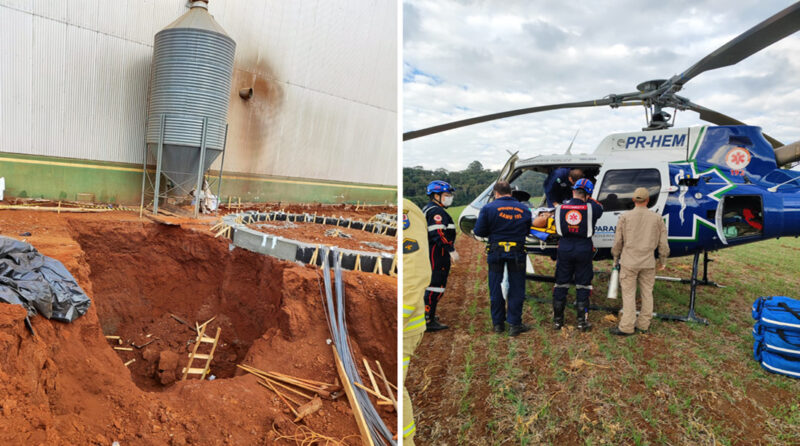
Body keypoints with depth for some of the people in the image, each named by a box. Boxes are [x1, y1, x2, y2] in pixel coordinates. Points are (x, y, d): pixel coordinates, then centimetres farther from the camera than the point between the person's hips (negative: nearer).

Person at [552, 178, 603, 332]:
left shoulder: (560, 208, -2)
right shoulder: (590, 209, -9)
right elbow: (600, 208, 14)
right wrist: (588, 199, 22)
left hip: (564, 250, 2)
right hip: (583, 250, -2)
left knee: (561, 285, 11)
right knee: (583, 286, 8)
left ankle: (557, 320, 17)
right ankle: (582, 321, 11)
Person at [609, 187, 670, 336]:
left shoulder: (625, 217, -4)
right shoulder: (657, 218, 2)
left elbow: (618, 241, -1)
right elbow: (663, 242, 4)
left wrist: (616, 258, 13)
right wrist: (663, 260, 17)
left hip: (629, 261, -2)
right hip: (648, 262, 3)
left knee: (629, 294, 0)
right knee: (647, 293, 12)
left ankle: (627, 327, 2)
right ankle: (643, 324, 20)